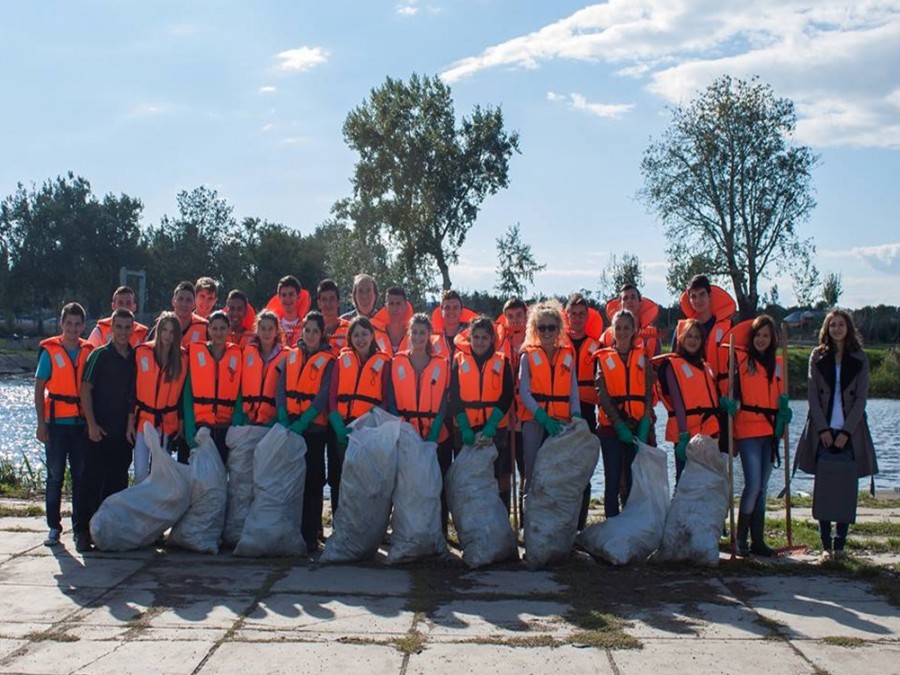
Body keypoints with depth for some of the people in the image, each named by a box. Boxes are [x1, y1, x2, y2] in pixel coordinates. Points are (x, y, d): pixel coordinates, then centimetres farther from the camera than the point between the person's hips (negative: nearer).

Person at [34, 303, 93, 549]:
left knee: (81, 475, 2)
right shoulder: (49, 350, 0)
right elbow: (39, 389, 0)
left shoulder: (88, 352, 7)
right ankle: (53, 527, 10)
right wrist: (41, 423, -5)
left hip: (82, 423, 2)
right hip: (57, 422, -2)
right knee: (55, 475, 3)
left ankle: (80, 528, 7)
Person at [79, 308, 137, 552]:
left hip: (123, 432, 4)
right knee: (93, 481, -4)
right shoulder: (100, 355, -3)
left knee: (118, 482, 8)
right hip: (99, 431, -4)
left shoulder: (137, 358, 9)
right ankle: (86, 531, -1)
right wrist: (91, 424, -11)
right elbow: (85, 389, -5)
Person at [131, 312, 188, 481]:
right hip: (143, 419, -1)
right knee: (141, 473, -5)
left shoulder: (182, 358, 1)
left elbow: (182, 393, 6)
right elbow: (132, 389, -2)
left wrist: (181, 423, 5)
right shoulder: (141, 352, -4)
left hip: (168, 423, 1)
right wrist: (130, 422, -4)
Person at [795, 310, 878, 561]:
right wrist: (823, 429, -8)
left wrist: (846, 431, -9)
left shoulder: (860, 359, 5)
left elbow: (861, 398, 0)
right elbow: (812, 395, 2)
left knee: (847, 490, 0)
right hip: (823, 432, 0)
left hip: (850, 433, 0)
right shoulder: (817, 357, 7)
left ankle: (840, 544, 7)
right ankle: (826, 545, 4)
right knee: (823, 489, -1)